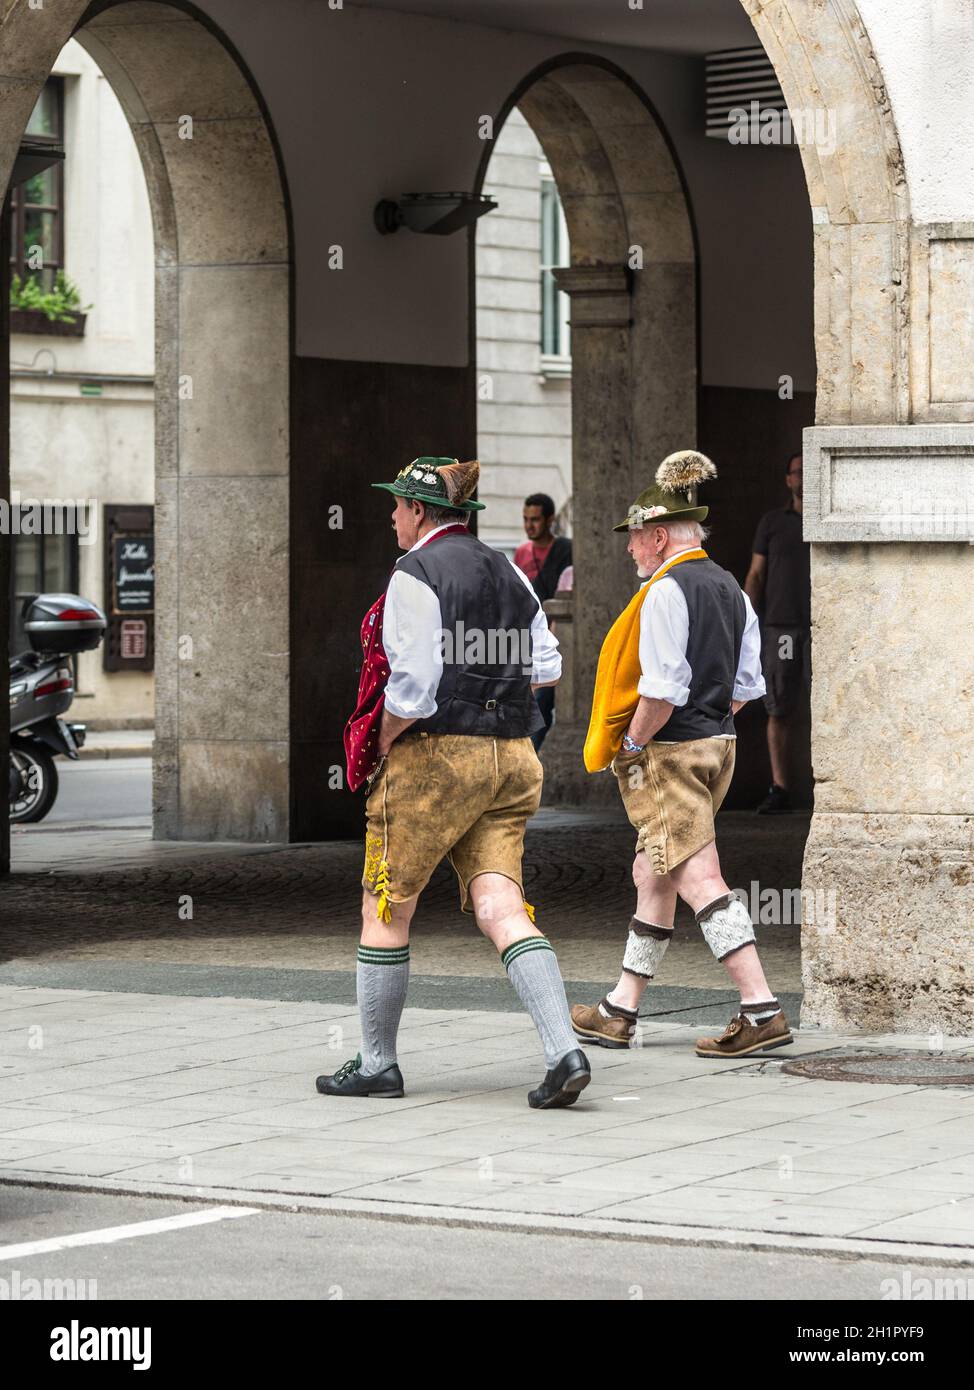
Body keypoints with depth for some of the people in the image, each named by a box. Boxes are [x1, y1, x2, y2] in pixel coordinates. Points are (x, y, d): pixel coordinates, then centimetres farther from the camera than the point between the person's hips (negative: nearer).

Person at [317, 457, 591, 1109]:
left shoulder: (415, 575, -12)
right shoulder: (508, 572, 11)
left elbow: (412, 686, -18)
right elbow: (546, 668, 14)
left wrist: (384, 742, -3)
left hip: (434, 758, -7)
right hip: (509, 757, 7)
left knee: (385, 910, 7)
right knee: (500, 905, -1)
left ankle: (377, 1063, 15)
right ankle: (565, 1049, -18)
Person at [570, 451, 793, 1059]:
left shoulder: (665, 592, -16)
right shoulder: (731, 590, 11)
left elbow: (662, 688, -22)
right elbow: (748, 684, 12)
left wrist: (634, 743, -10)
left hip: (667, 755, -9)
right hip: (719, 745, 9)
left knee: (699, 879, -11)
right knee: (653, 875, 17)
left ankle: (762, 1010, -17)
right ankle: (621, 1011, 24)